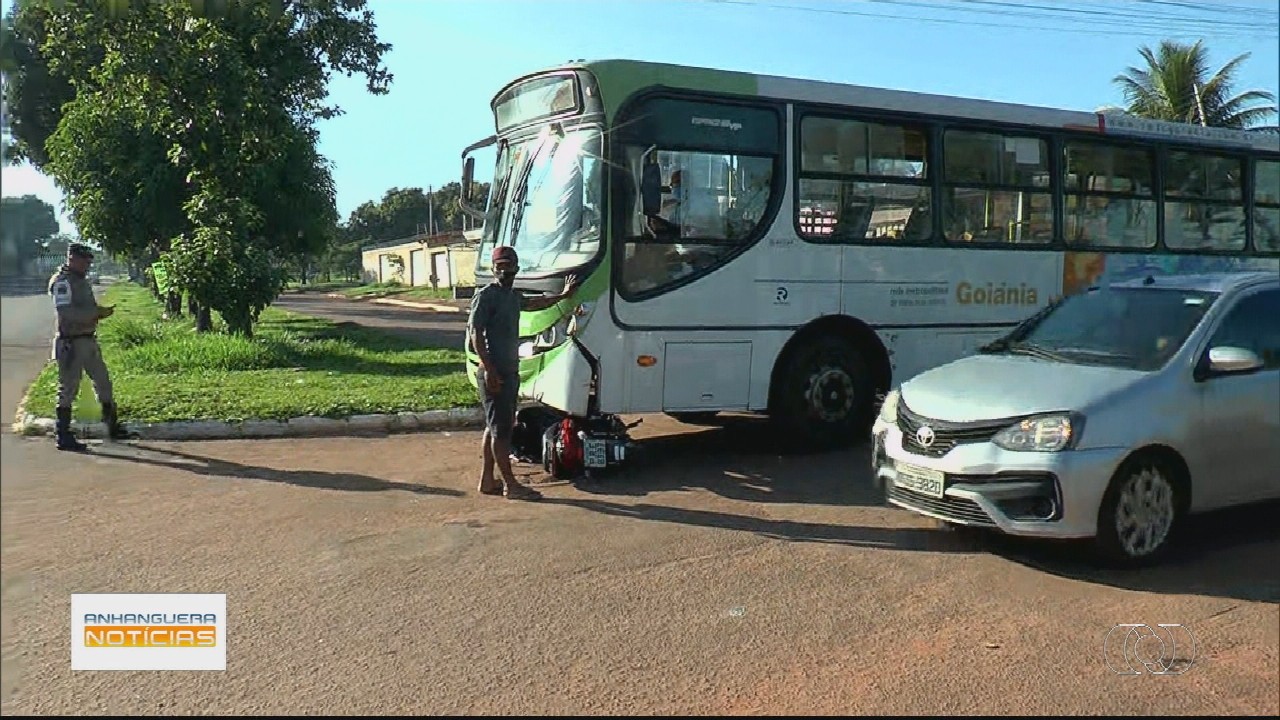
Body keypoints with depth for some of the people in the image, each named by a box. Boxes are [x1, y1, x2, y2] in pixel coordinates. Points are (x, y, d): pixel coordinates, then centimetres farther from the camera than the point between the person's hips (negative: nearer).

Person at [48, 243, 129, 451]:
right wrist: (97, 312, -21)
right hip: (71, 343, -9)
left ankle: (112, 427, 25)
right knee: (68, 389, -2)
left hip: (89, 341, 9)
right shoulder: (62, 282, -13)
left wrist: (101, 311, 2)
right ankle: (63, 437, 6)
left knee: (103, 383, 14)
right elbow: (67, 312, -25)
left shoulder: (83, 281, 14)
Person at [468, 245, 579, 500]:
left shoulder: (513, 295, 15)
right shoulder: (486, 296, -11)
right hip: (495, 373, -9)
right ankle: (510, 485, 0)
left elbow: (532, 304, 38)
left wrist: (562, 295, 46)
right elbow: (475, 333, -16)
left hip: (510, 372, 9)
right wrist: (489, 370, -23)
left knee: (495, 427, 13)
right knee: (501, 429, -5)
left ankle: (487, 480, 21)